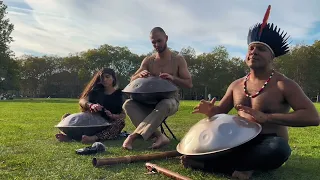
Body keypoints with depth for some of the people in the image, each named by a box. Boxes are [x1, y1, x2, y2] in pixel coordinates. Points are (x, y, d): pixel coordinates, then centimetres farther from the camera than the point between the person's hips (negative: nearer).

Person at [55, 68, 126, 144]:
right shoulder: (97, 91, 15)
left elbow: (123, 115, 1)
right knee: (67, 116, -9)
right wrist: (91, 105, -25)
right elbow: (82, 101, -2)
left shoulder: (119, 94, 9)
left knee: (120, 122, -34)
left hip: (108, 126, -3)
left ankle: (94, 138, -54)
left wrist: (112, 116, -21)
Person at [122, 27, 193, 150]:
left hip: (171, 100, -3)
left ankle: (133, 135, -41)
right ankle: (159, 136, -39)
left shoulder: (178, 60, 1)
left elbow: (189, 84, -3)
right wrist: (140, 75, -20)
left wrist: (173, 78, -23)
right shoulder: (148, 60, 8)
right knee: (128, 104, -26)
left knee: (164, 105, -41)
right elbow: (132, 80, 5)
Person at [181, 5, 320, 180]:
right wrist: (210, 110, -12)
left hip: (267, 145, -3)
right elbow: (220, 111, 15)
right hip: (239, 142, 4)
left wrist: (267, 118, -30)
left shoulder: (283, 84, -8)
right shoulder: (236, 85, 9)